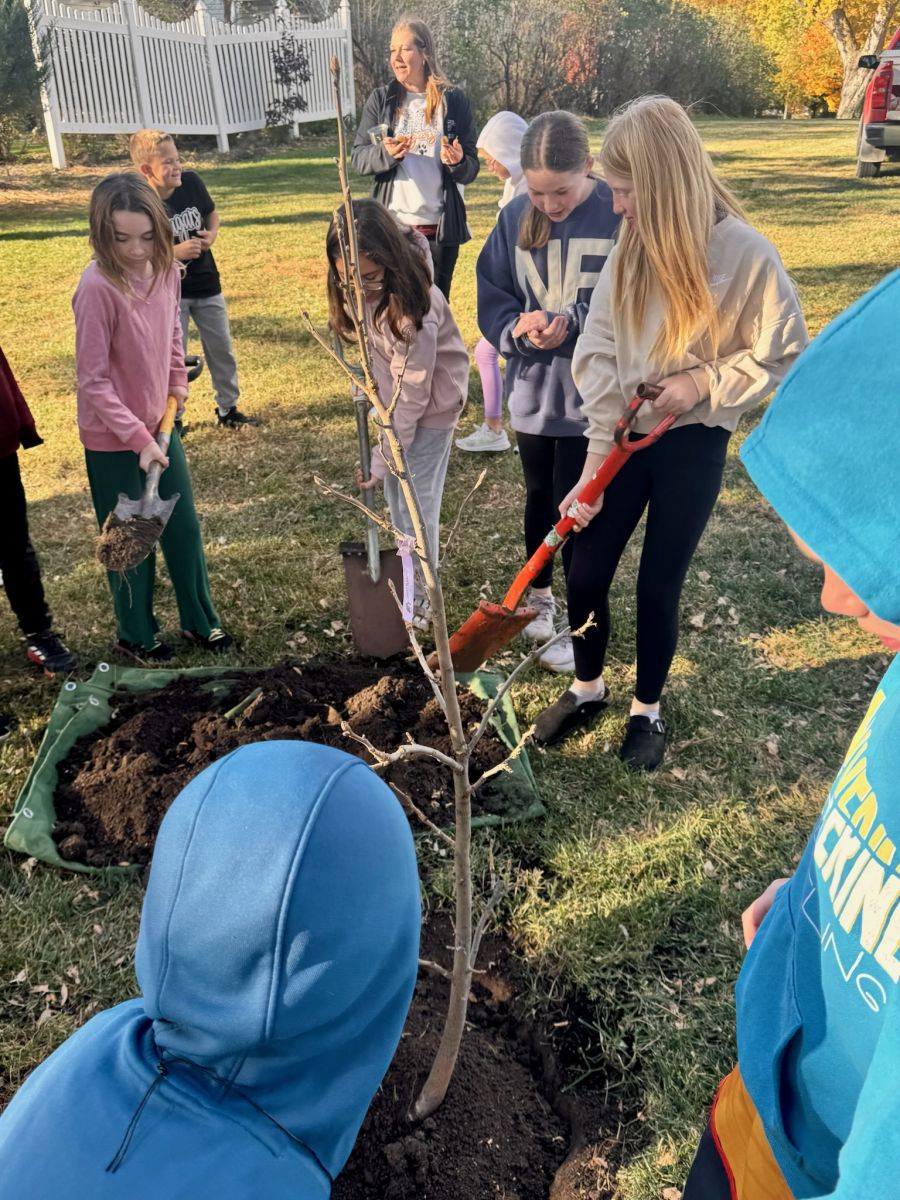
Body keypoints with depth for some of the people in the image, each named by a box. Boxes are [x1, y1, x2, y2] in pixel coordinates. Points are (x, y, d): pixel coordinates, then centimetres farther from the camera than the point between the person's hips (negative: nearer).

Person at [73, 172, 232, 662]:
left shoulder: (166, 270, -4)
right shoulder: (98, 288, -24)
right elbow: (92, 381, -22)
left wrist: (178, 381, 7)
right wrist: (138, 437, -25)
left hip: (160, 424, 6)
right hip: (112, 440, -6)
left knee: (183, 528, 16)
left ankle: (199, 620, 35)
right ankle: (135, 635, 30)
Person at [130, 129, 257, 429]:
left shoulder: (192, 182, -7)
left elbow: (211, 212, 12)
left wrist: (212, 233, -9)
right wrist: (173, 253, -27)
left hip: (206, 284, 5)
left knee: (222, 350, 13)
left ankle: (228, 409, 30)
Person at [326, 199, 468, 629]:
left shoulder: (412, 307, -33)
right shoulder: (363, 287, -13)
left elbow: (412, 393, -28)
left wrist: (383, 459, -23)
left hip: (430, 401, -7)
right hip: (394, 390, 8)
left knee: (415, 499, -2)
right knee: (395, 492, 14)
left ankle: (420, 597, 14)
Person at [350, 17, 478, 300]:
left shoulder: (454, 101, 2)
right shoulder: (380, 100, 5)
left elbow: (471, 169, 3)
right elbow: (357, 158, 1)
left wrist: (458, 162, -20)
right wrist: (386, 153, -19)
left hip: (440, 228, 0)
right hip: (391, 226, 0)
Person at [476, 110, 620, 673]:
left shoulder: (620, 215, -14)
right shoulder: (515, 218, -3)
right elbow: (492, 296, 2)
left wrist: (571, 325, -26)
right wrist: (517, 328, -19)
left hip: (593, 393, -4)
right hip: (533, 390, 4)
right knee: (540, 496, 20)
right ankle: (540, 595, 42)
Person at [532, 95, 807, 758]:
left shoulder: (747, 256, -15)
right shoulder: (635, 245, -2)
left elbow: (787, 358, -7)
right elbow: (598, 347, -6)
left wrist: (703, 383, -18)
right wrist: (601, 445, -14)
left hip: (694, 445, -4)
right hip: (625, 434, 4)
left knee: (659, 584, 5)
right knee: (586, 573, 7)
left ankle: (648, 710, 31)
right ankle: (587, 689, 34)